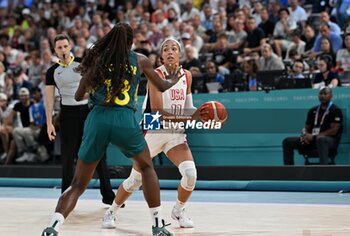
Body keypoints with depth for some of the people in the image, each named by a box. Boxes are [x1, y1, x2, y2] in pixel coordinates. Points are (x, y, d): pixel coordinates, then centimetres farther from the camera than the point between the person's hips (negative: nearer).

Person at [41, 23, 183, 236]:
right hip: (125, 120, -1)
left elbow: (79, 96, 17)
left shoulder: (97, 59, 13)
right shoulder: (140, 60, 13)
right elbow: (162, 86, 28)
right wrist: (173, 80, 51)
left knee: (78, 184, 8)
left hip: (98, 120, 1)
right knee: (146, 167, 27)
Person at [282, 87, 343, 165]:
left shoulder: (336, 110, -2)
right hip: (312, 139, 7)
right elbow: (306, 128, 21)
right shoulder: (313, 111, 17)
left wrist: (314, 136, -17)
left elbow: (333, 131, -12)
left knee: (321, 140, -44)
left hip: (330, 140, -7)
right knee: (287, 141, -5)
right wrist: (305, 135, -6)